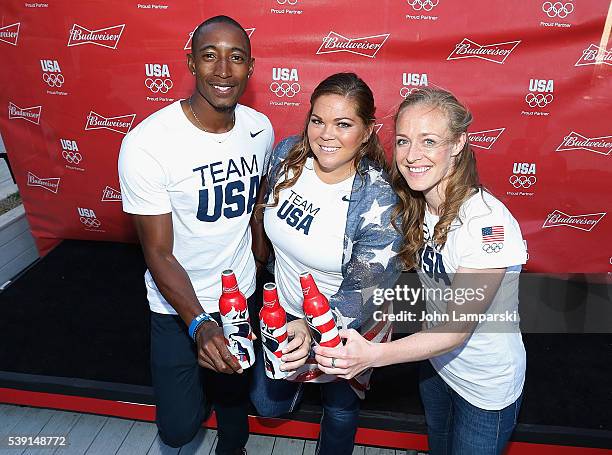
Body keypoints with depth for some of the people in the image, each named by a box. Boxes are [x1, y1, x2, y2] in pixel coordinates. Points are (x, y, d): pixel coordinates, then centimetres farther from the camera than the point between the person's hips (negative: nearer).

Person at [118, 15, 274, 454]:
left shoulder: (260, 128, -9)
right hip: (178, 305, -3)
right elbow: (159, 253, -20)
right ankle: (194, 383, 46)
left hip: (242, 294, 4)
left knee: (235, 388, 24)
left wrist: (263, 270, 10)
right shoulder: (146, 144, -25)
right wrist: (198, 323, -32)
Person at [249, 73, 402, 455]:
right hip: (285, 309, 4)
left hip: (349, 324, -4)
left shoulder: (378, 200, -31)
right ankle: (305, 375, 54)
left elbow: (364, 292, -29)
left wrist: (312, 330, -46)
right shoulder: (288, 153, -16)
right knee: (269, 403, 23)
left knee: (340, 406, 25)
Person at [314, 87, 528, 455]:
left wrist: (374, 355, -45)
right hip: (436, 361, 6)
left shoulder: (487, 223, -33)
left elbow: (457, 329, -32)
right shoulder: (413, 206, -11)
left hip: (487, 386, -6)